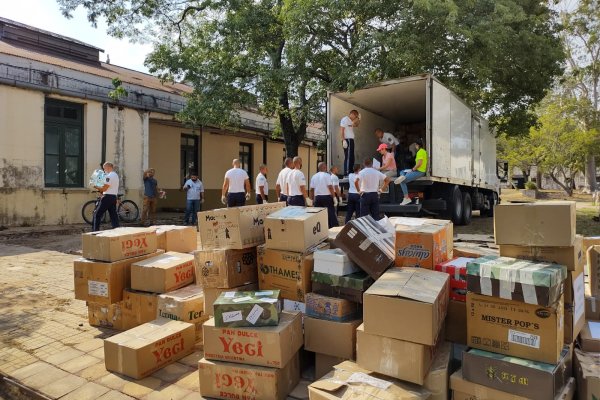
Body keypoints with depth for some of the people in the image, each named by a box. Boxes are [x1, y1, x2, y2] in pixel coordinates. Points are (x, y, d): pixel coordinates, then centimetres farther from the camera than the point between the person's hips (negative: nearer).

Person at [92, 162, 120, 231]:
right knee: (113, 215, 8)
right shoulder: (116, 175, 18)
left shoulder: (109, 176, -13)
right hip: (114, 197, 9)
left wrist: (96, 187, -1)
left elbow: (104, 188, -15)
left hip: (107, 197, -9)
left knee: (97, 214, 0)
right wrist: (99, 188, 15)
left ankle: (95, 231, 0)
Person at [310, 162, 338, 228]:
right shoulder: (327, 175, -7)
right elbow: (330, 187, -13)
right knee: (331, 215, -1)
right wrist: (334, 197, -9)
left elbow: (311, 189, 8)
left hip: (317, 197, 5)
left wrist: (312, 199, 16)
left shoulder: (314, 176, 8)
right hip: (327, 197, -5)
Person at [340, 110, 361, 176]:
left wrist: (359, 119, 15)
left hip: (351, 140, 10)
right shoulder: (345, 119, -7)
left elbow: (356, 125, 34)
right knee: (348, 157, -13)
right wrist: (343, 140, -21)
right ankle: (346, 174, -15)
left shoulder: (351, 121, 21)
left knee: (351, 158, 10)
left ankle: (350, 173, 15)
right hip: (347, 140, -10)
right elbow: (341, 130, -14)